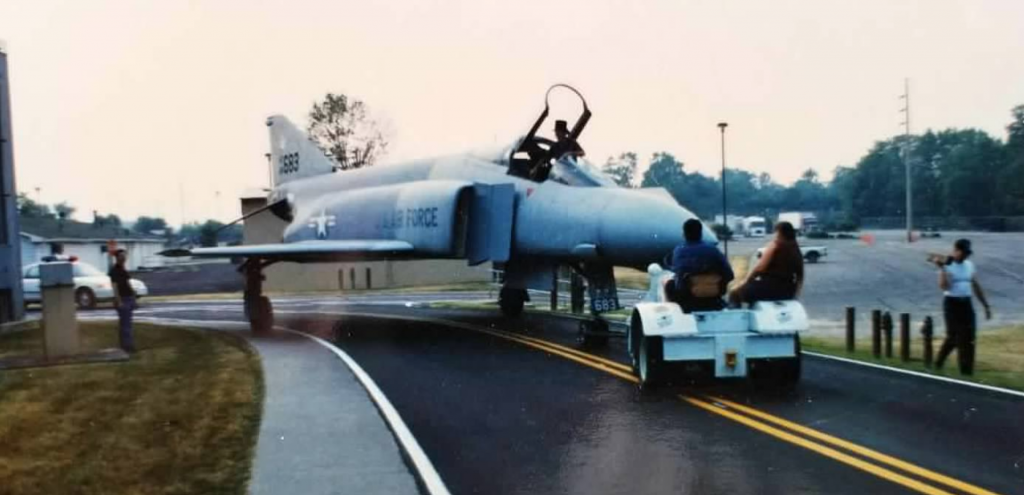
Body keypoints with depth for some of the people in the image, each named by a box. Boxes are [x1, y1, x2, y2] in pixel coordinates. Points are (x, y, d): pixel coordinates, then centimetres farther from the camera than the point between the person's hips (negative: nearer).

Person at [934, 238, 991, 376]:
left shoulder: (969, 265, 10)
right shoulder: (947, 265, -8)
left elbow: (976, 286, 17)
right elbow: (944, 286, -22)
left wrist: (986, 305, 16)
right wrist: (942, 267, -26)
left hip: (966, 304, 6)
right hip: (952, 304, -6)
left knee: (969, 337, 6)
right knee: (955, 336, -3)